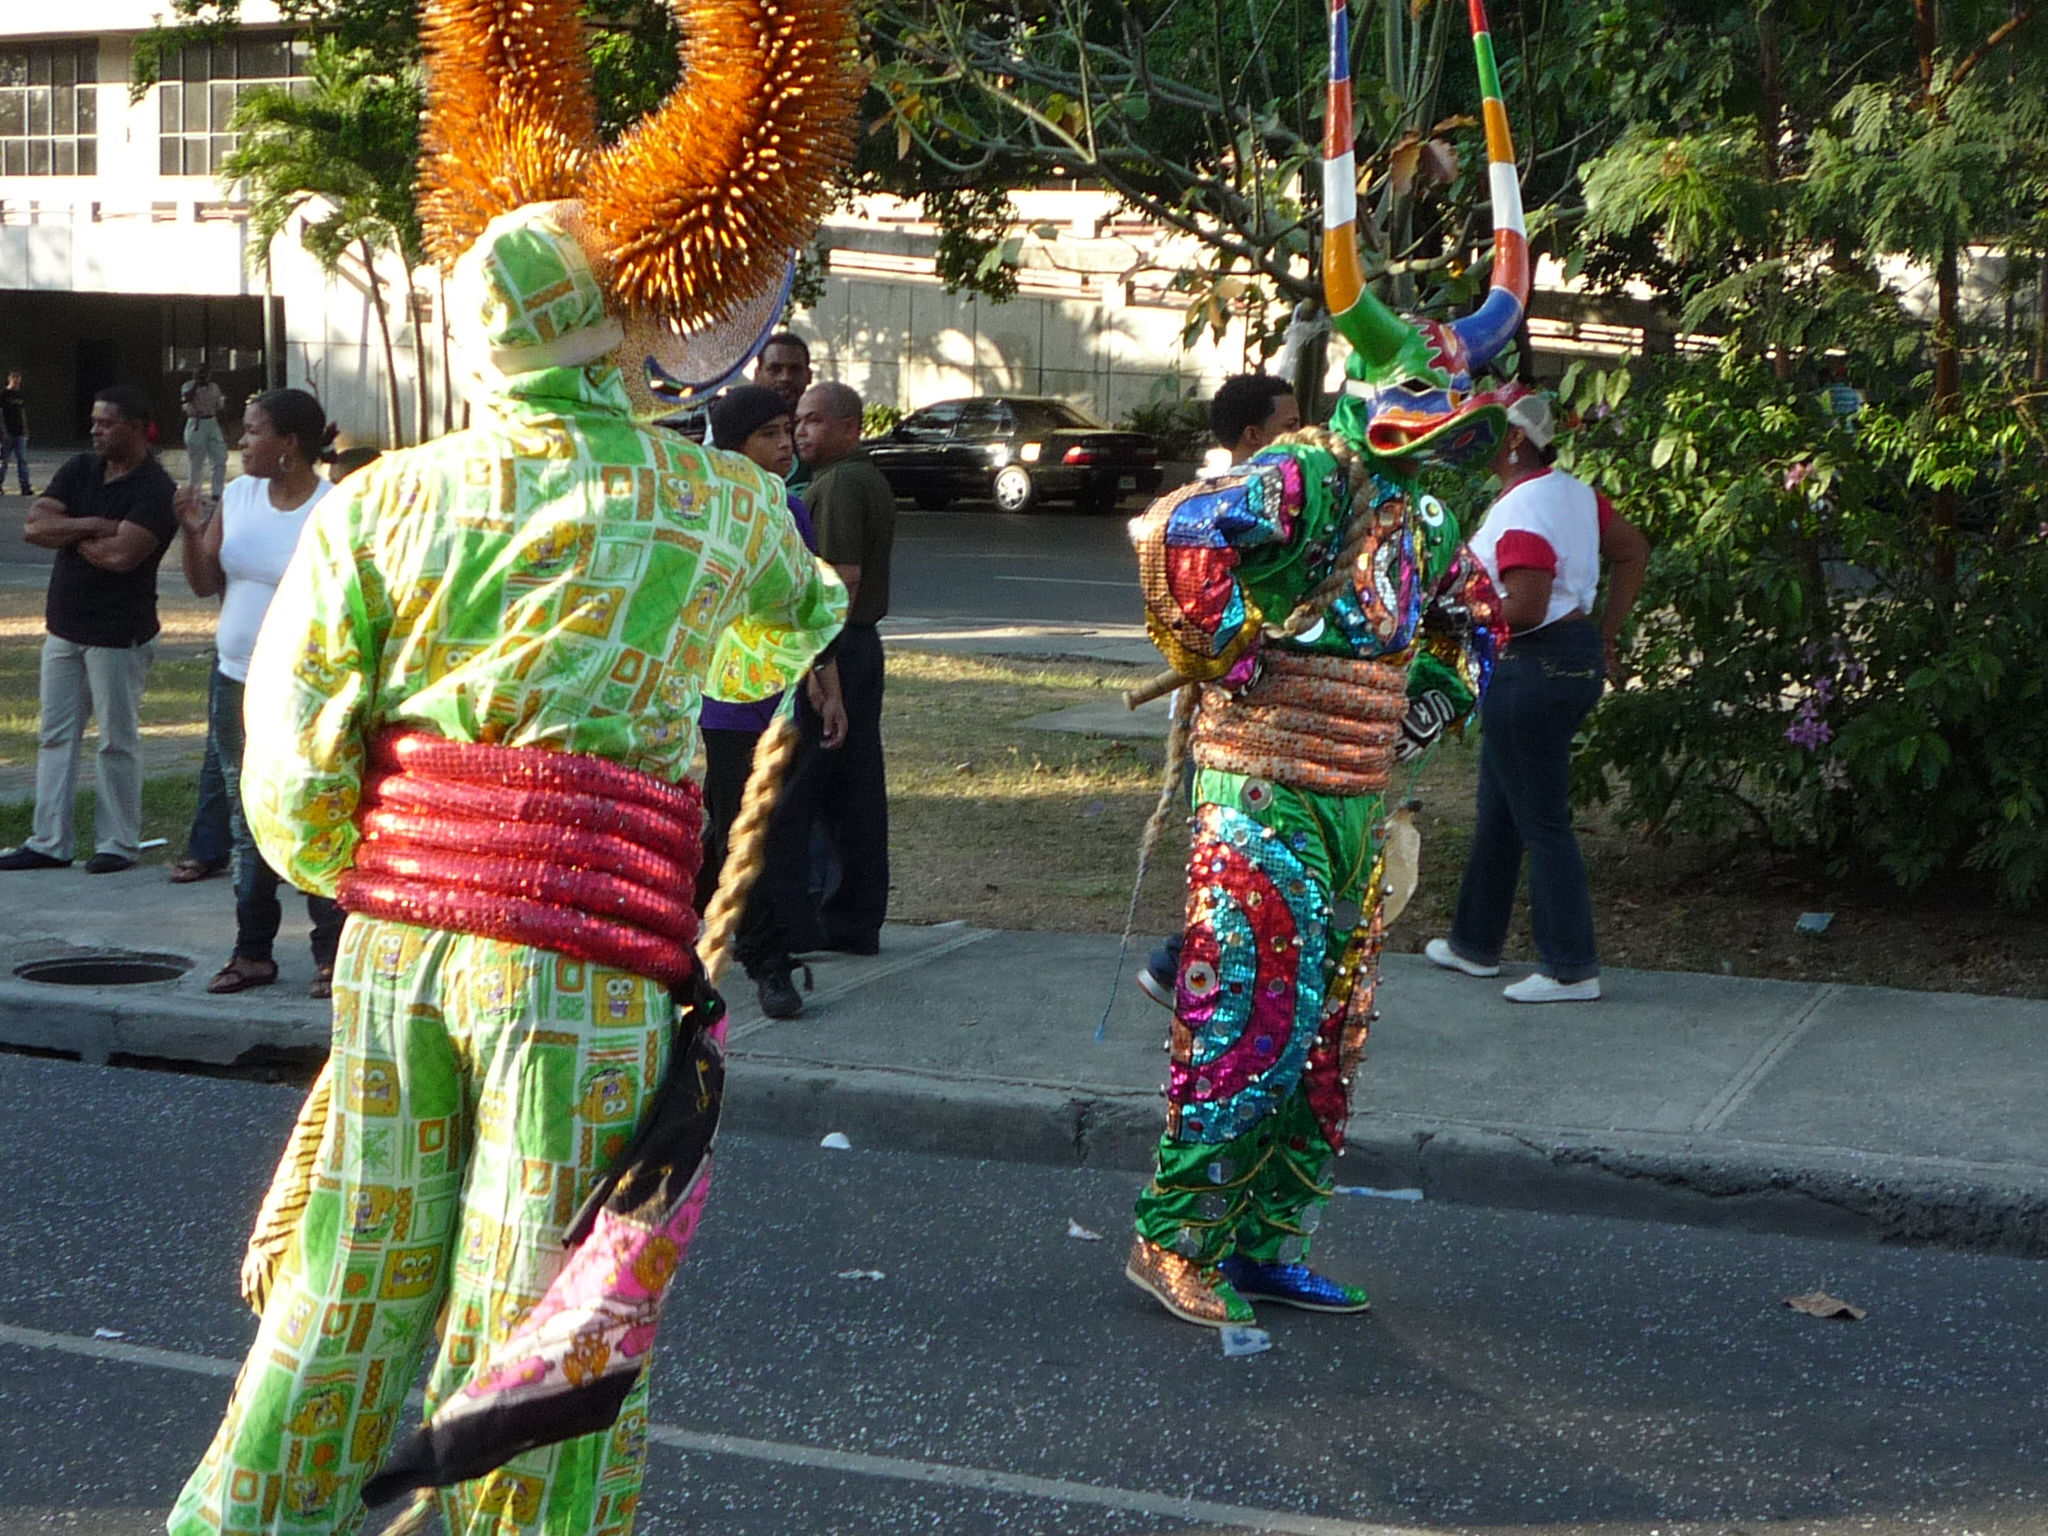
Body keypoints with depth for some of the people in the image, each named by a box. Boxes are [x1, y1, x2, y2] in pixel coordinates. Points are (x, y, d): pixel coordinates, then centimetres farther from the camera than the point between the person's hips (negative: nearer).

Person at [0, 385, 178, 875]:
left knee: (117, 741, 2)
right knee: (55, 736, 10)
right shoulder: (78, 471, 7)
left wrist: (69, 534, -9)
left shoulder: (155, 490, -13)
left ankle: (118, 844, 12)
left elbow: (121, 554, -26)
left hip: (119, 636, -7)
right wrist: (94, 526, -15)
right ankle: (49, 843, 16)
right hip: (64, 627, 7)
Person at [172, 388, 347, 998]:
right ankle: (253, 952, 21)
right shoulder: (238, 495, 5)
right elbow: (205, 584, 9)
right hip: (234, 680, 6)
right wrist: (193, 531, -6)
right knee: (248, 825, 12)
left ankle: (332, 956, 7)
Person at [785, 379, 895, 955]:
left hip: (827, 647, -10)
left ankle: (787, 922, -4)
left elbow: (841, 580, -21)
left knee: (786, 797, -5)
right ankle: (855, 921, 13)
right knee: (855, 791, 10)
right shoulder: (872, 480, 18)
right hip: (862, 644, 10)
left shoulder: (839, 483, -14)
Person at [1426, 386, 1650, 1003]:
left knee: (1542, 823, -1)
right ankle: (1475, 942, 33)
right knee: (1499, 811, 20)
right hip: (1576, 659, 10)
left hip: (1532, 669, -10)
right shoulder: (1572, 492, 8)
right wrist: (1605, 636, 16)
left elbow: (1524, 609, -27)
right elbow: (1633, 550, 15)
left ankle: (1572, 969, 6)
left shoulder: (1519, 511, -21)